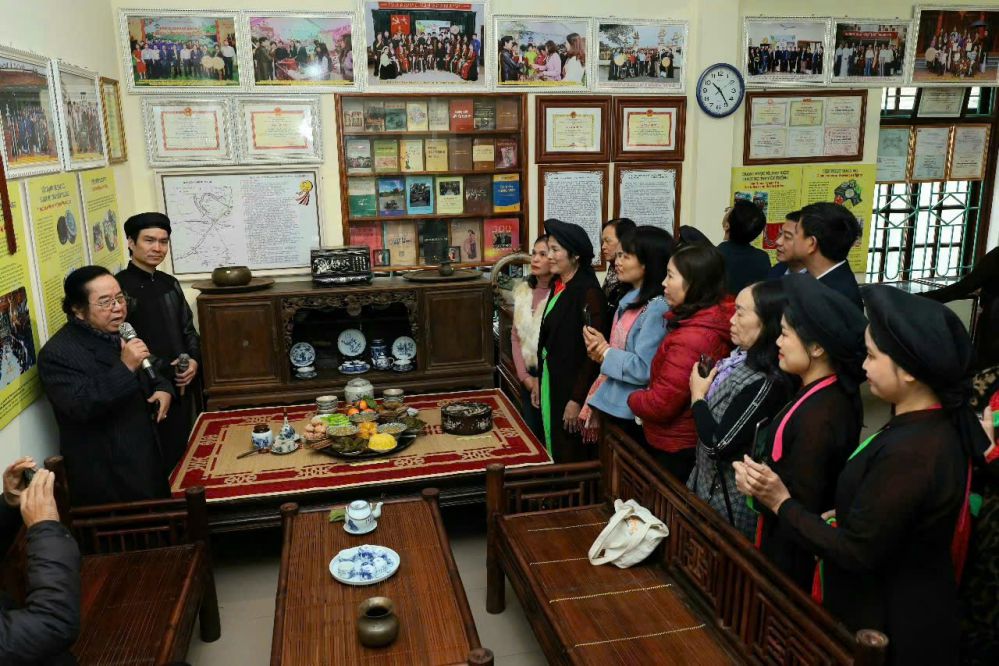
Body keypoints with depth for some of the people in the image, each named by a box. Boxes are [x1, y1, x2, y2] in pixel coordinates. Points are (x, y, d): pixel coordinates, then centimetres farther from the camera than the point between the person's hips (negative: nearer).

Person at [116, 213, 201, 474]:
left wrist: (194, 360, -3)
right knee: (160, 460, 1)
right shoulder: (120, 287, -12)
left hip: (183, 386, 7)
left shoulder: (170, 283, 11)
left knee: (183, 453, 14)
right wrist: (166, 370, -15)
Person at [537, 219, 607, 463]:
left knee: (571, 458, 2)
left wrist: (577, 400, -19)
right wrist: (541, 385, 14)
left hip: (572, 387, -8)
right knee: (553, 454, 15)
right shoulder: (558, 287, 8)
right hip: (551, 384, 8)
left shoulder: (589, 293, -17)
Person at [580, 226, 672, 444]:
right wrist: (601, 347, -3)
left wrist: (605, 353, -13)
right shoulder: (630, 300, 9)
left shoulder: (657, 308, -20)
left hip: (633, 413, -9)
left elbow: (644, 368, -25)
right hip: (614, 404, 9)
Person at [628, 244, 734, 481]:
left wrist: (632, 398, -5)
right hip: (693, 444, 9)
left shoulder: (690, 338, -29)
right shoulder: (715, 320, 0)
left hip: (674, 452, -8)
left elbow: (659, 405, -24)